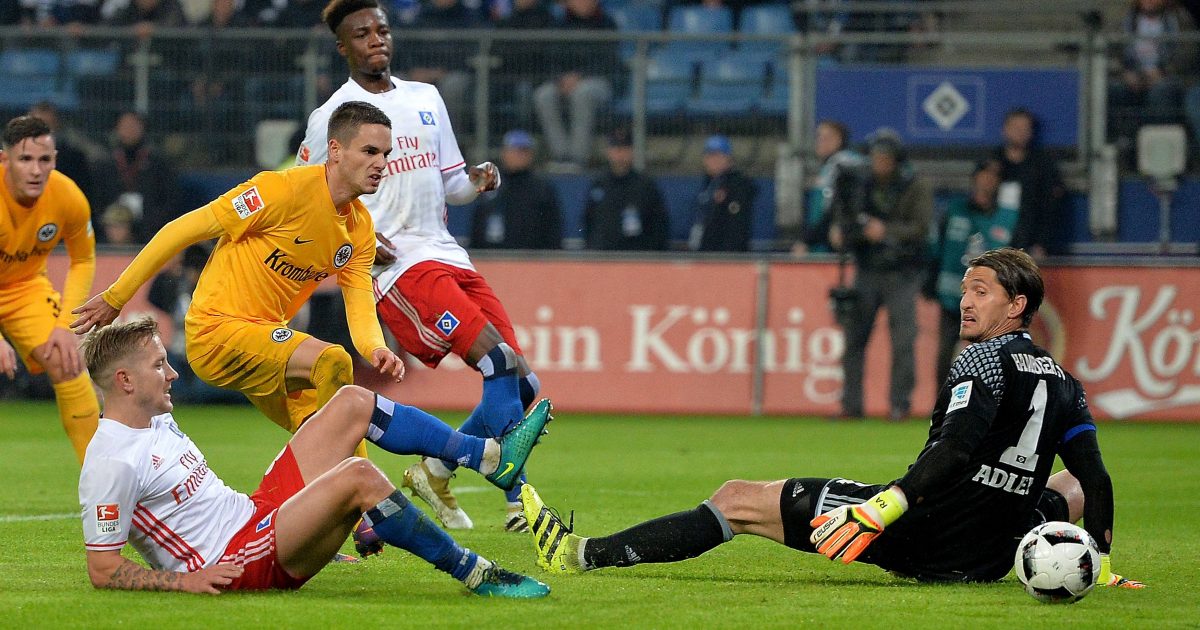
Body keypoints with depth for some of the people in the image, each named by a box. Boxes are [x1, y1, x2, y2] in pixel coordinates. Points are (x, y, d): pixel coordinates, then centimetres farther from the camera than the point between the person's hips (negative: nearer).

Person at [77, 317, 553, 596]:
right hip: (243, 564, -11)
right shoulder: (111, 463, -18)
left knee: (353, 403, 8)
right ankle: (476, 575, -20)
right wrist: (183, 581, -26)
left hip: (256, 512, 11)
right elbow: (102, 571, -18)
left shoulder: (156, 421, 13)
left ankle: (491, 457, 8)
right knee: (358, 477, -30)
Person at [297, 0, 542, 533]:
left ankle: (436, 471, 20)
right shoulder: (331, 117, -1)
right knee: (502, 363, -23)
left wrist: (477, 181, 0)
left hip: (450, 257, 7)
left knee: (520, 385, 2)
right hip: (399, 265, -7)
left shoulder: (426, 99, 17)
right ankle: (519, 501, -20)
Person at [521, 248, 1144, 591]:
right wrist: (1099, 563, 18)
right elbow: (1094, 476, 10)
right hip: (992, 557, 6)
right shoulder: (1063, 381, 11)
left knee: (737, 499, -2)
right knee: (1071, 487, 40)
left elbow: (955, 450, -25)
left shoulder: (983, 360, -10)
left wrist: (882, 508, -32)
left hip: (920, 537, -6)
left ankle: (583, 555, -4)